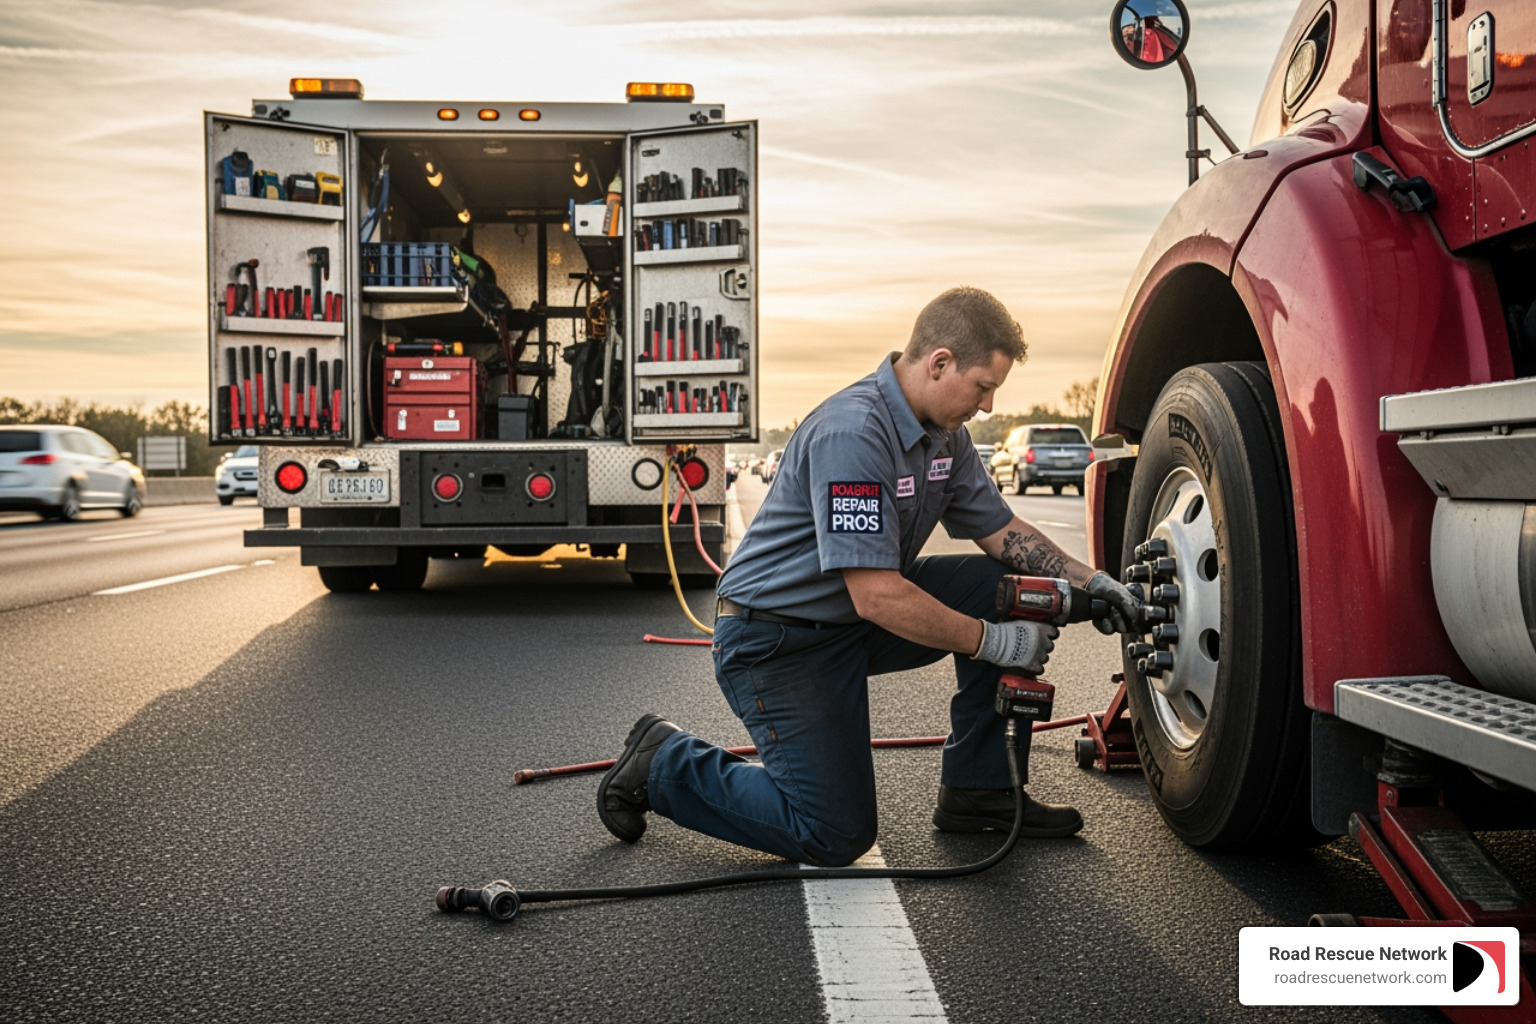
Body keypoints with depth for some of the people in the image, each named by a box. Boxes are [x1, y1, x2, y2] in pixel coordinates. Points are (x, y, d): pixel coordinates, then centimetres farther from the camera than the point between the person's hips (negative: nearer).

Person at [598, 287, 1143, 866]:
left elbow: (1001, 531, 11)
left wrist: (1089, 583, -2)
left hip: (860, 618, 9)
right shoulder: (852, 433, -28)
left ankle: (978, 792, 6)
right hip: (776, 639, -9)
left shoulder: (945, 433, 1)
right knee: (836, 835, -10)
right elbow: (877, 598, -32)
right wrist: (993, 643, -24)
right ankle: (664, 763, 8)